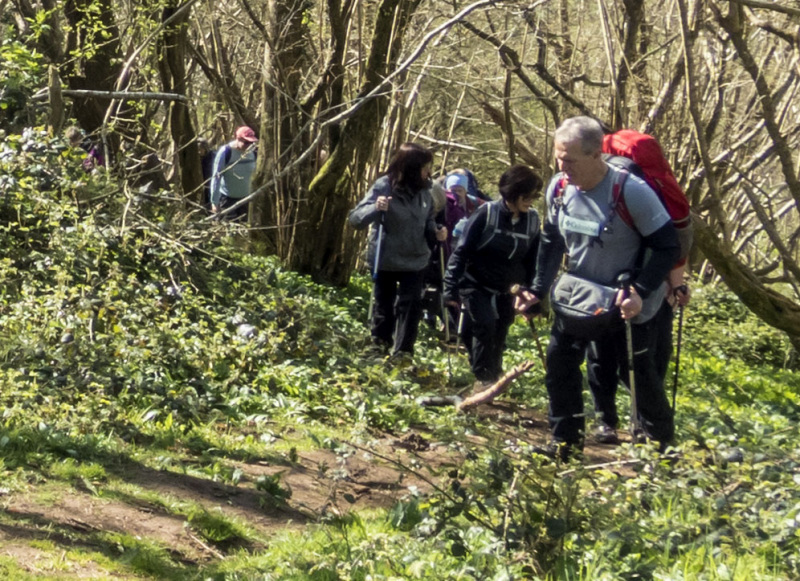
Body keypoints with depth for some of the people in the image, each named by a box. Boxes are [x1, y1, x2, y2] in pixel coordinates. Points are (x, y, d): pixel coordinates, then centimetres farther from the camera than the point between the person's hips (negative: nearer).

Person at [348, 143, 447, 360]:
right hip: (384, 260, -3)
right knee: (384, 305, 14)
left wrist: (436, 232, -11)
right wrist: (375, 208, -41)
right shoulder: (383, 187, -19)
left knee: (411, 304, -2)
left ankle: (403, 353, 7)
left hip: (415, 260, 3)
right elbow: (355, 218, -21)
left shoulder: (424, 190, -4)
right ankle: (379, 345, 37)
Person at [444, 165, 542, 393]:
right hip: (475, 285, -4)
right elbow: (462, 251, -13)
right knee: (485, 324, -19)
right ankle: (483, 378, -8)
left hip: (504, 290, 4)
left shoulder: (532, 219, -3)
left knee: (499, 332, 8)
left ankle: (494, 375, 28)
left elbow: (532, 261, 9)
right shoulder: (487, 213, -17)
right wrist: (451, 288, -15)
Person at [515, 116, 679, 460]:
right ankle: (565, 440, 22)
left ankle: (662, 444, 24)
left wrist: (640, 292, -29)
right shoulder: (559, 188, -9)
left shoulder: (631, 191, -27)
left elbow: (667, 245, -20)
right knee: (559, 361, 6)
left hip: (626, 304, -5)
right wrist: (538, 290, -2)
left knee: (639, 374, 4)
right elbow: (551, 241, 7)